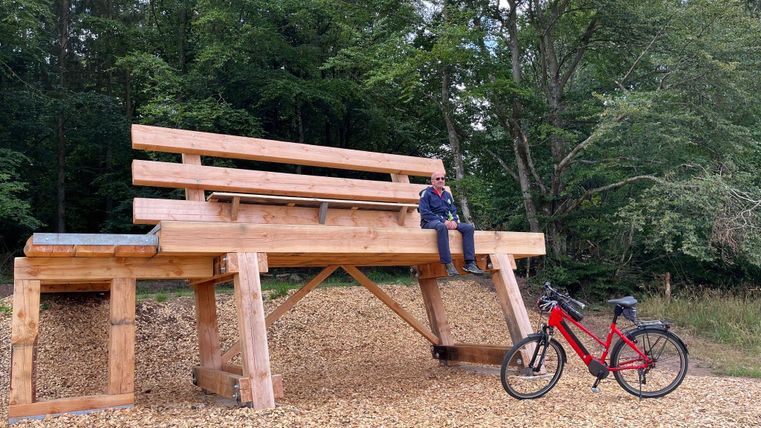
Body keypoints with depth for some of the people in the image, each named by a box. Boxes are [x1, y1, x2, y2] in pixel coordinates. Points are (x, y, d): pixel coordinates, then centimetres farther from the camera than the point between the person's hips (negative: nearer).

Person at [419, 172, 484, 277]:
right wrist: (443, 221, -18)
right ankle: (448, 264, -43)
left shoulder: (447, 195, 21)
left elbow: (453, 211, 17)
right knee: (442, 227, -42)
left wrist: (454, 220, -8)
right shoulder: (426, 193, 0)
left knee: (469, 227, -14)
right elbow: (424, 213, -11)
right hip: (430, 222, -7)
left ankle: (469, 263, -21)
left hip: (447, 222, 7)